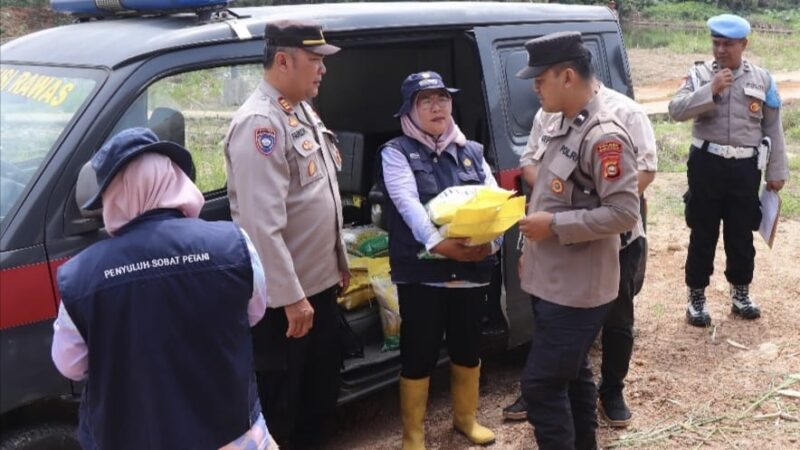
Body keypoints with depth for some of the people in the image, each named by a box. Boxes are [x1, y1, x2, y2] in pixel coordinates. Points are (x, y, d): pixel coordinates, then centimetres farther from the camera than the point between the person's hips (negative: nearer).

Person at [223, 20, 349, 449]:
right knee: (278, 406, 7)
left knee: (321, 389, 22)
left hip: (320, 284, 9)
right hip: (283, 298, -9)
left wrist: (338, 260, 20)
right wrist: (291, 298, -26)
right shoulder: (260, 123, -22)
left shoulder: (303, 111, 9)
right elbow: (262, 225, -28)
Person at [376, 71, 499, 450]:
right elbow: (408, 204, -16)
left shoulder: (472, 151, 12)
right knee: (419, 352, 3)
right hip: (421, 271, -4)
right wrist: (438, 243, -32)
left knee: (468, 347, 17)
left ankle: (465, 418, 38)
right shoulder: (396, 152, -1)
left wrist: (492, 239, -20)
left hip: (471, 269, 4)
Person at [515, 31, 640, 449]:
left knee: (541, 384, -5)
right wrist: (536, 214, 10)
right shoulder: (566, 125, 9)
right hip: (553, 281, 10)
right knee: (572, 375, 20)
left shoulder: (604, 136, -21)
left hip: (577, 288, -10)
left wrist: (554, 225, -21)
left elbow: (624, 213, -24)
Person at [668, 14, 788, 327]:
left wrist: (776, 171, 7)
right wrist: (710, 90, -22)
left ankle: (740, 294, 30)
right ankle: (696, 298, 19)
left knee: (741, 235, 12)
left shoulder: (762, 79, 5)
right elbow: (675, 110, -13)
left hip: (745, 167, 2)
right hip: (706, 164, -1)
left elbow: (773, 128, 8)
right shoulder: (699, 74, 0)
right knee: (703, 235, 6)